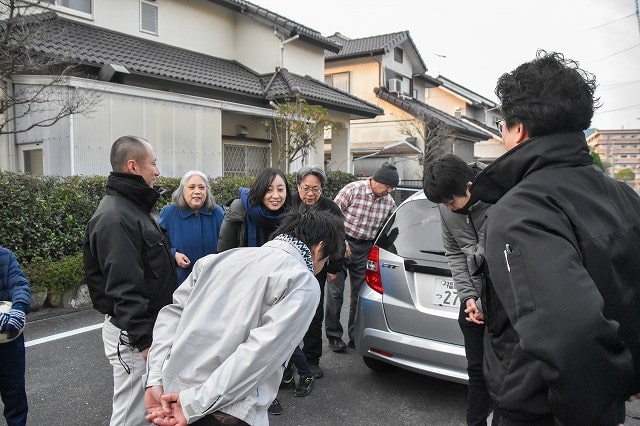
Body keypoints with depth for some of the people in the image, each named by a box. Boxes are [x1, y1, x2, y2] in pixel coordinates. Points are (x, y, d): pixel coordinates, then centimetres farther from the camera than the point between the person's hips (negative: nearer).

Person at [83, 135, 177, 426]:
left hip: (149, 324, 10)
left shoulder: (134, 207, 12)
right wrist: (144, 341, -23)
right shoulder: (114, 218, -21)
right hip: (133, 334, -10)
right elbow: (124, 287, -25)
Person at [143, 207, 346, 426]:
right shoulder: (303, 284, -9)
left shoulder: (222, 258, 8)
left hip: (172, 392, 7)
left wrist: (156, 379, 0)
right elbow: (260, 351, -19)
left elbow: (173, 312, 5)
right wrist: (195, 404, -16)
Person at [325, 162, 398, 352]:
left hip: (365, 249, 4)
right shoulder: (353, 189, -12)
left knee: (360, 293, 8)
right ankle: (333, 336, 14)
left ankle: (355, 336, 21)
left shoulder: (389, 201, 3)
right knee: (335, 291, 1)